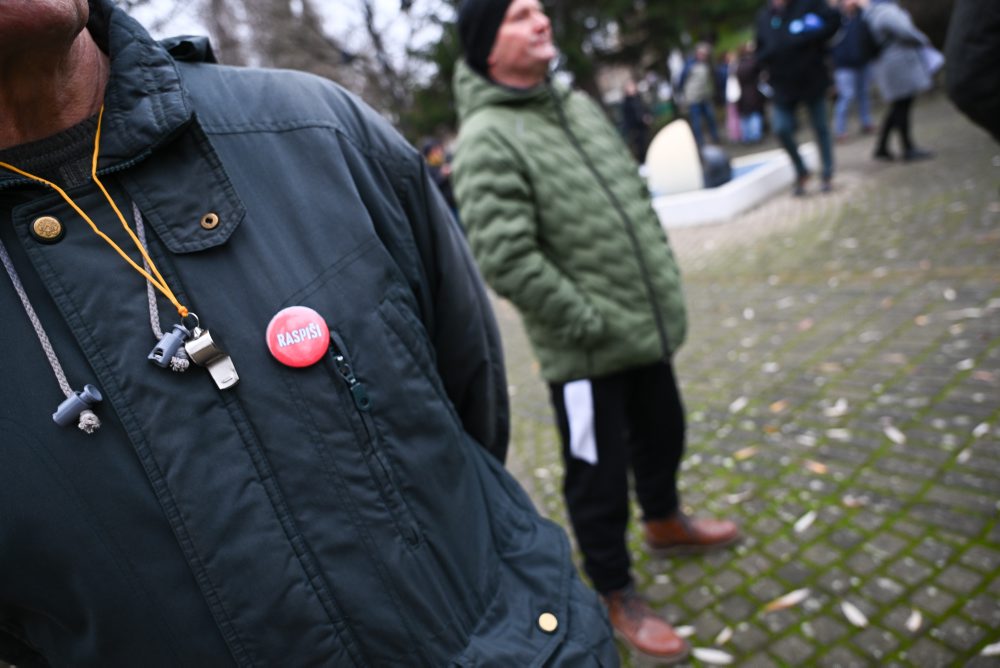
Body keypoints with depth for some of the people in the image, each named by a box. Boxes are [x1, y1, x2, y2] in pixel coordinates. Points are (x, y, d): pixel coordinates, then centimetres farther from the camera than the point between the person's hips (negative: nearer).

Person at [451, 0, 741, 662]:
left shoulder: (580, 104, 10)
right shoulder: (488, 139, -17)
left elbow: (637, 197, 18)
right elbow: (506, 261, -25)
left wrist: (665, 279, 12)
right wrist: (591, 323, -19)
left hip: (648, 327, 8)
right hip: (584, 350, -8)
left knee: (662, 434, 26)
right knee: (598, 479, 8)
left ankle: (665, 521, 55)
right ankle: (618, 596, 32)